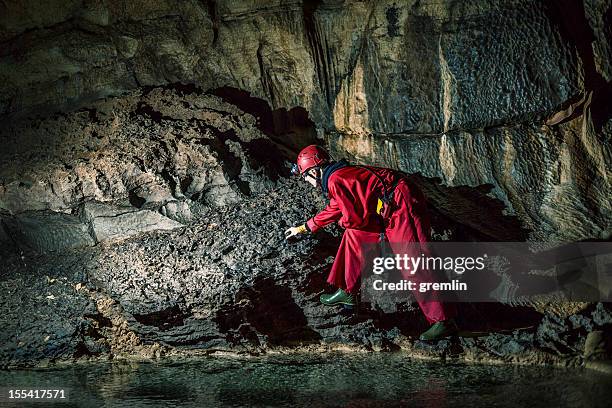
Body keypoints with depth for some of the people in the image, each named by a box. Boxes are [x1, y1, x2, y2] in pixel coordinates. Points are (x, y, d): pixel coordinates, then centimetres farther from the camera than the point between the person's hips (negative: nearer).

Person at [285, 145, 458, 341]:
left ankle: (444, 321, -13)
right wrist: (303, 228, 49)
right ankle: (347, 292, 28)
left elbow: (355, 218, -14)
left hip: (402, 206, -10)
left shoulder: (335, 180, -13)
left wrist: (343, 221, 11)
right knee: (355, 235, 18)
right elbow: (332, 210, 37)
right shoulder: (339, 174, 20)